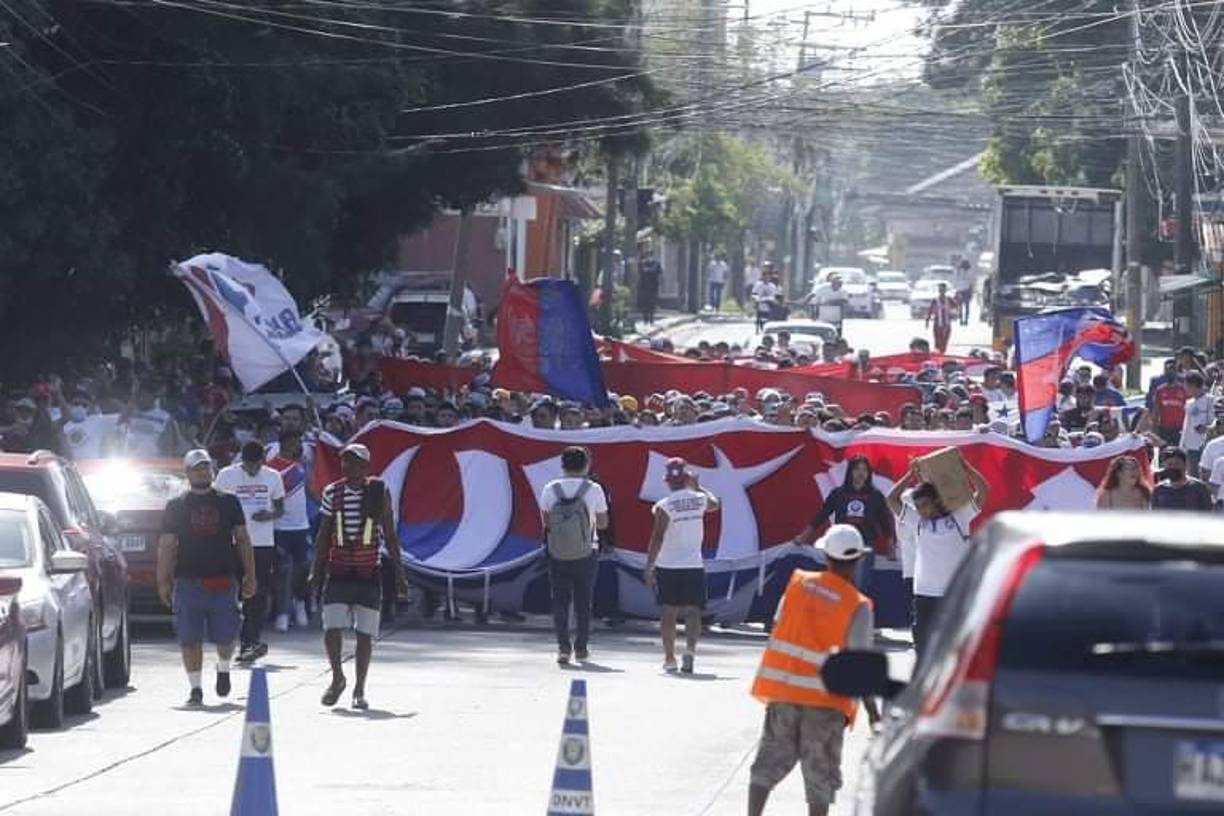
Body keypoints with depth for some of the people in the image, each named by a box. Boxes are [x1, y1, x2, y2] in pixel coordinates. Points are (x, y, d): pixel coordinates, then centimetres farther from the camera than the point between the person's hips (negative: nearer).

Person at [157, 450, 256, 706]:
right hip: (188, 582, -1)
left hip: (223, 581, 1)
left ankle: (223, 669, 31)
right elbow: (167, 545, 6)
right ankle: (195, 688, 5)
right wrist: (163, 581, -1)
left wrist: (249, 574, 6)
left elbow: (242, 539, 12)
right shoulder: (176, 507, 7)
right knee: (189, 639, -3)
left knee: (225, 636, 1)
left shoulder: (228, 502, 11)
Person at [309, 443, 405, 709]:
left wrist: (398, 570, 1)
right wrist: (316, 570, 3)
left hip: (369, 573, -1)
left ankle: (359, 691, 11)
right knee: (331, 628, -9)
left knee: (365, 633, 1)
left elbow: (389, 534, 4)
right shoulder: (332, 492, 3)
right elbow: (323, 535, 8)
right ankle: (337, 679, 12)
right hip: (338, 572, 1)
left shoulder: (379, 492, -1)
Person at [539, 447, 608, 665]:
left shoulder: (550, 490, -4)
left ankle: (563, 646, -4)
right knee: (583, 602, 12)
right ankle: (581, 647, 17)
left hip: (557, 555, 0)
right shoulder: (593, 490, -6)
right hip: (586, 554, 0)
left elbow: (546, 522, -1)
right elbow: (603, 523, 2)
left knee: (560, 600, 7)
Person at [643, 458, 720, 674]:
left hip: (668, 566, -2)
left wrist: (649, 567, -7)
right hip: (694, 565, 2)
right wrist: (697, 486, 33)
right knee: (693, 611, 1)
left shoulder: (664, 506, -11)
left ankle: (669, 658, 11)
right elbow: (714, 504, 25)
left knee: (669, 611, 8)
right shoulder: (699, 500, 0)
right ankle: (690, 648, -21)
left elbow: (657, 539, -12)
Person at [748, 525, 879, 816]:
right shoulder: (857, 607, -11)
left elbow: (779, 626, 8)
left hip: (782, 692, 3)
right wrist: (872, 711, -7)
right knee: (820, 774, 7)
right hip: (824, 701, -3)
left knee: (770, 762, 14)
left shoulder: (798, 583, 0)